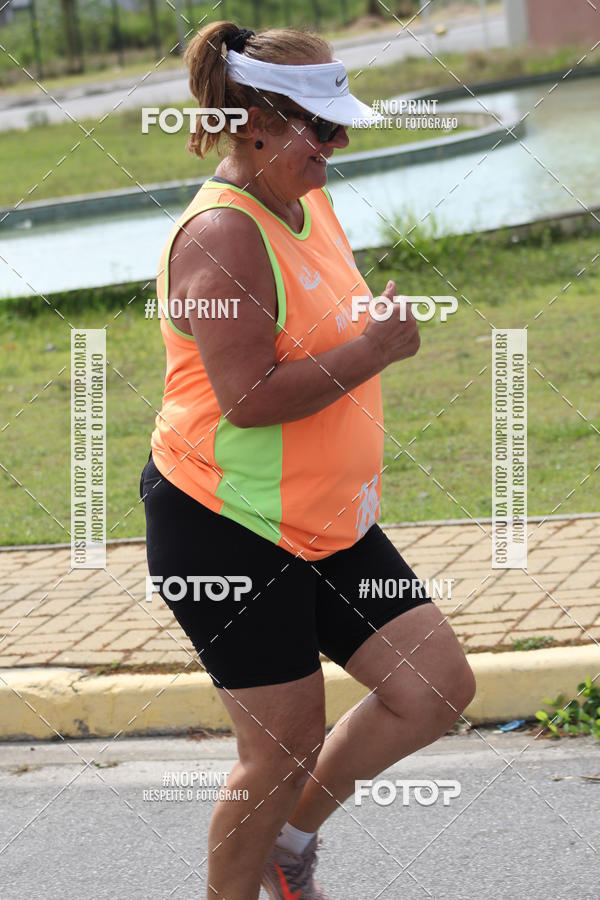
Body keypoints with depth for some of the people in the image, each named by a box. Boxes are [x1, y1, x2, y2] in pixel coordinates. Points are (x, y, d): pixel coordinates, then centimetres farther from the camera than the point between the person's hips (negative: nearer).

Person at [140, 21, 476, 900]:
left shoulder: (308, 201, 9)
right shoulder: (222, 234, -21)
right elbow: (248, 396, -27)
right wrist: (376, 349, -21)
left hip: (324, 523, 9)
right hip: (225, 529, -9)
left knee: (437, 688, 6)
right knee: (285, 746, -3)